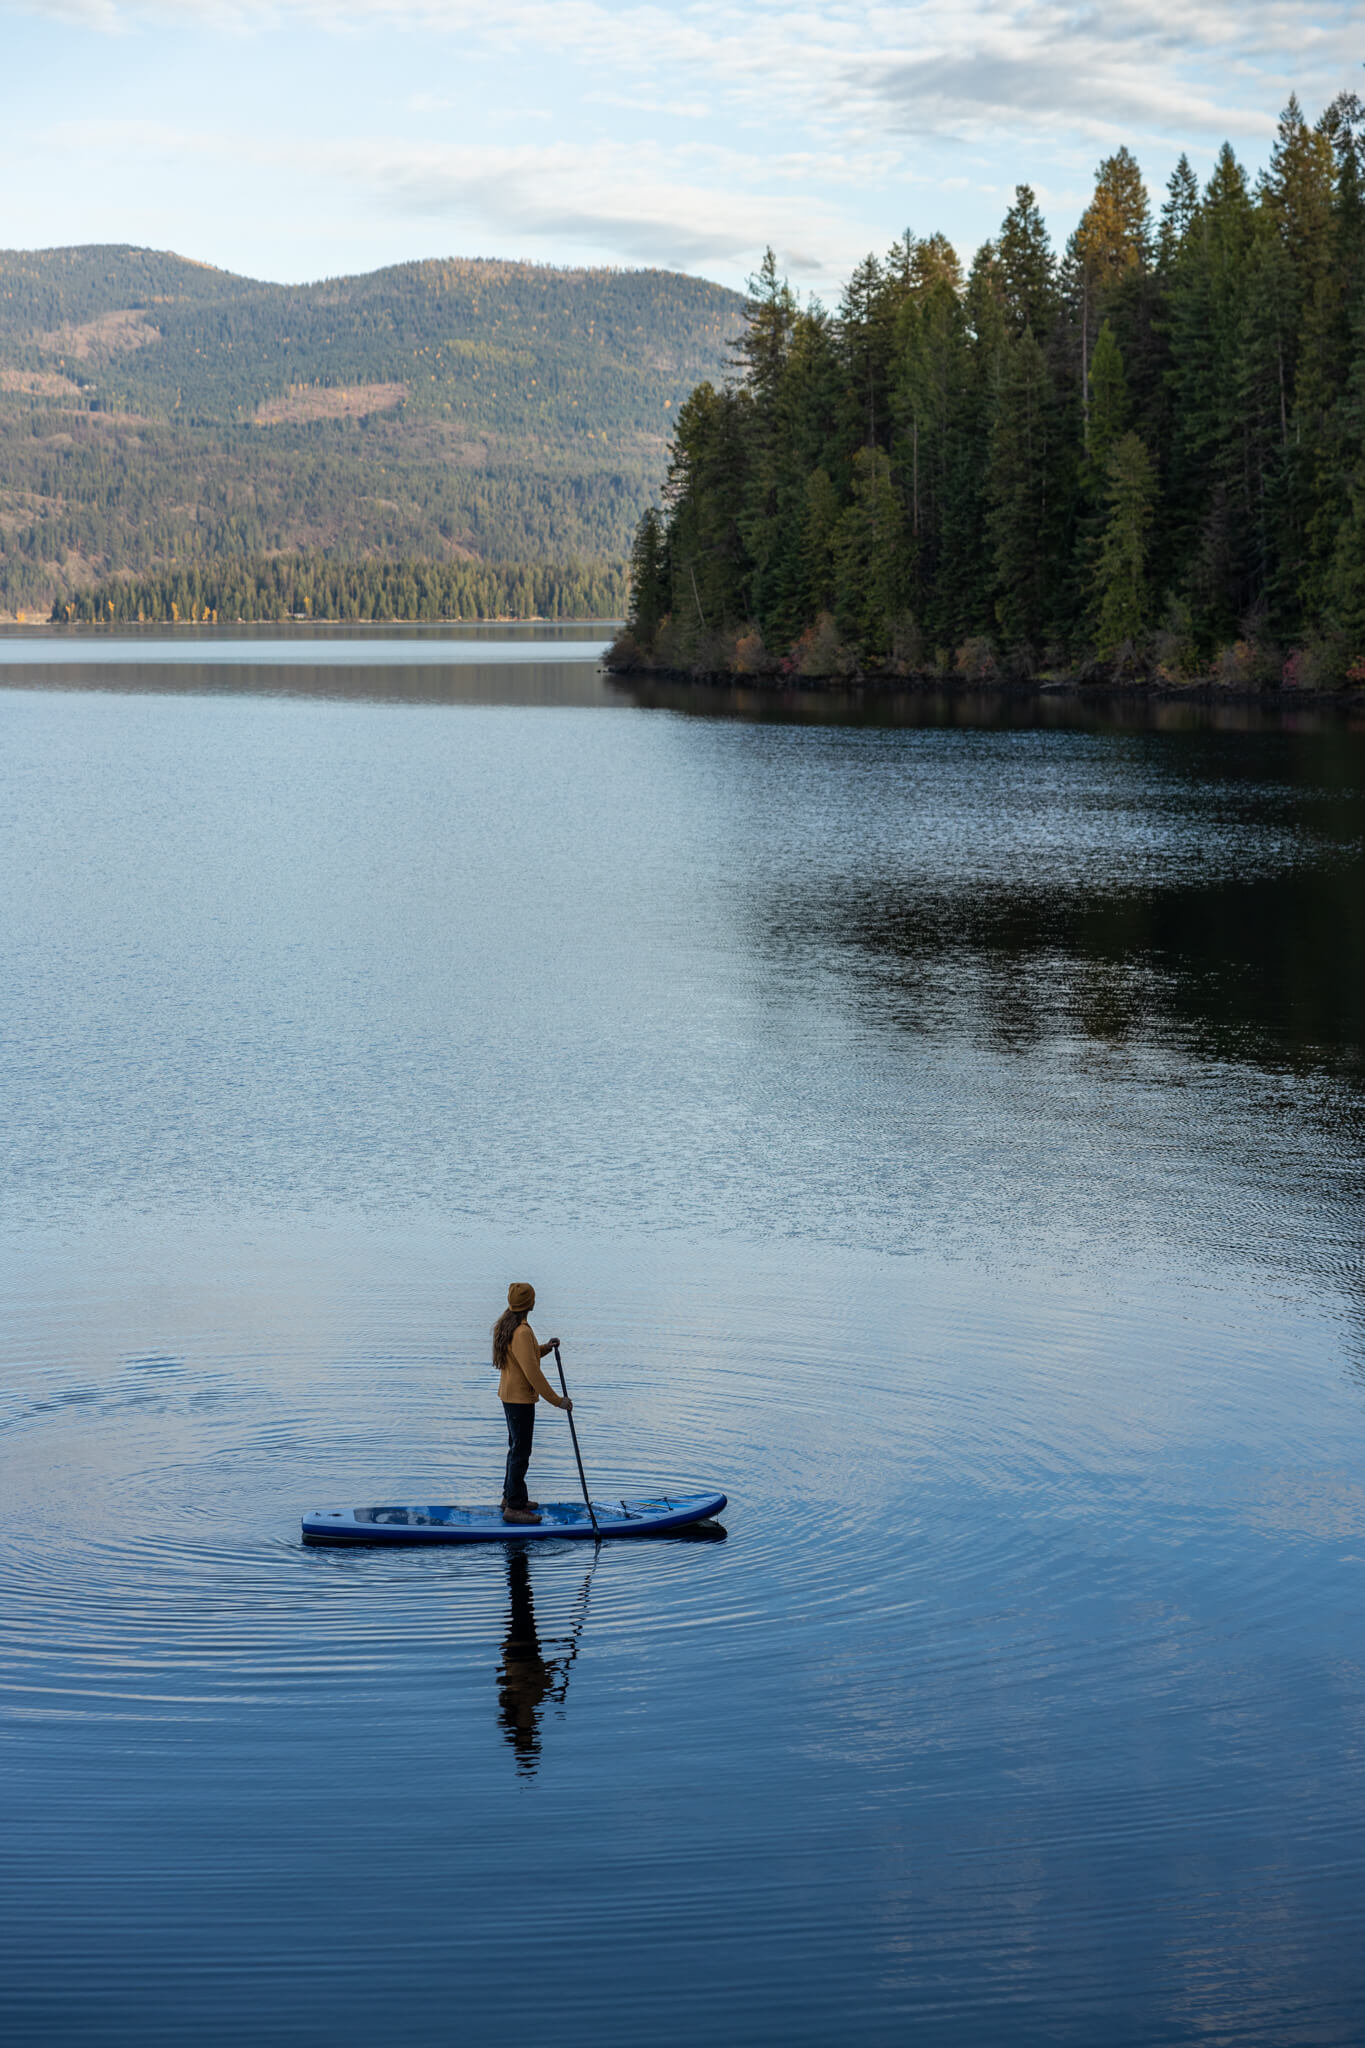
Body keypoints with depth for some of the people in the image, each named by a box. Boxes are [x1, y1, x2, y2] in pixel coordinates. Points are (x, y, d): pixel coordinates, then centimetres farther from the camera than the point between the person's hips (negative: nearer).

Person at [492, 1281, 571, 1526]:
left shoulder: (506, 1326, 8)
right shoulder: (522, 1332, -24)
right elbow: (532, 1372, -25)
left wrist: (546, 1348, 6)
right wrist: (557, 1400, -21)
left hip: (509, 1395, 10)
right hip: (520, 1398, -10)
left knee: (517, 1448, 21)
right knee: (521, 1452, -4)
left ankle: (511, 1496, 32)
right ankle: (514, 1507, 0)